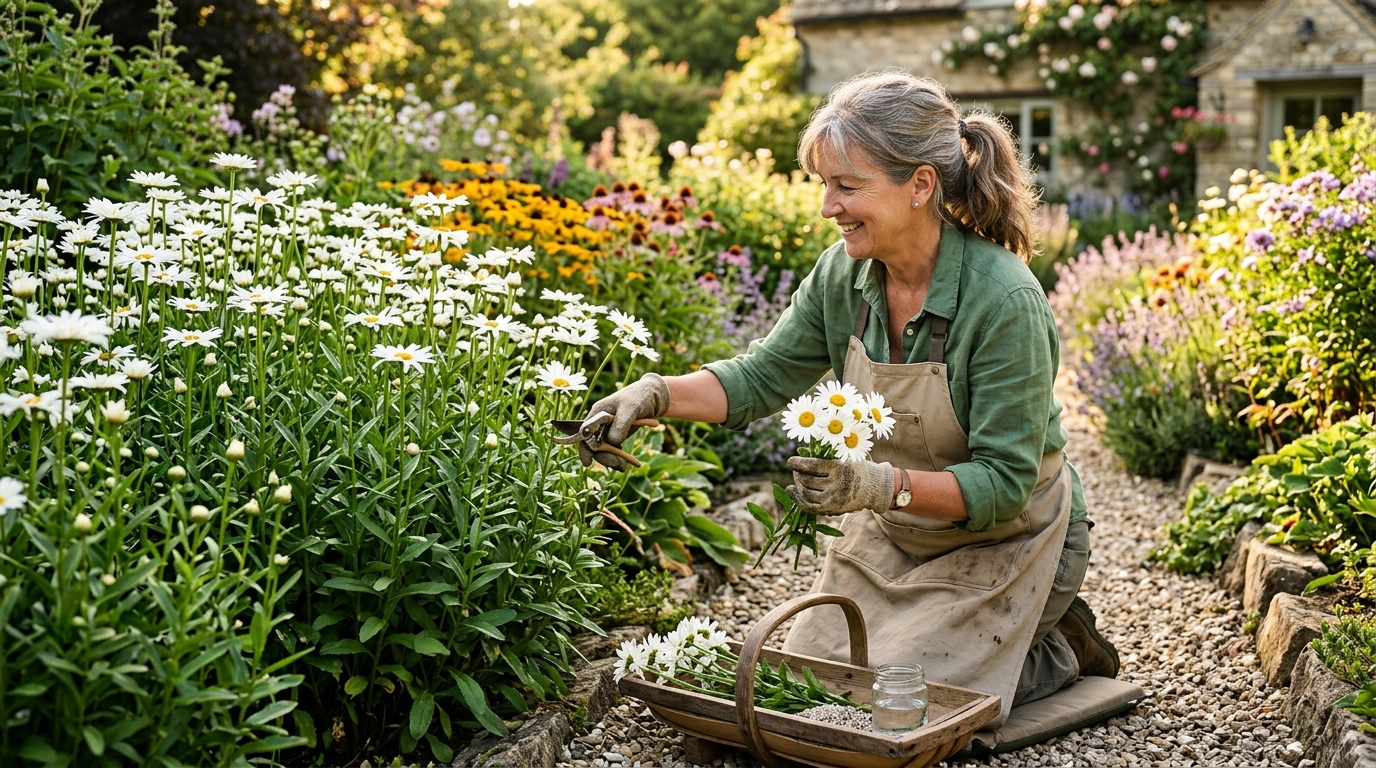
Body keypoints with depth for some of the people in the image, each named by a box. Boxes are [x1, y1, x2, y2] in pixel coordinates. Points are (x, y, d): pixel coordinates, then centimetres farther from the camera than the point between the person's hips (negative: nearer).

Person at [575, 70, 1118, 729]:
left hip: (1004, 540, -6)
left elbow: (1004, 483, -29)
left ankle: (1059, 649, 15)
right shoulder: (845, 270, -13)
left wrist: (882, 485, -44)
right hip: (894, 533, 7)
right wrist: (656, 394, -21)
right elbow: (765, 375, -4)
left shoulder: (1006, 301, -31)